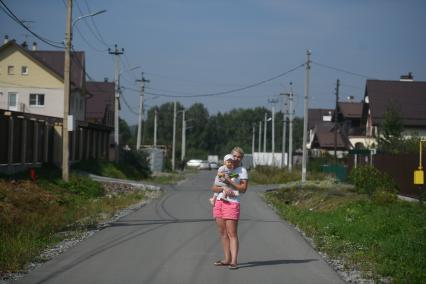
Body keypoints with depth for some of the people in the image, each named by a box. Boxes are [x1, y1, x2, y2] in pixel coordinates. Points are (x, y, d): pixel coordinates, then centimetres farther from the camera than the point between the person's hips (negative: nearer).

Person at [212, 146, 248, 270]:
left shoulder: (242, 170, 4)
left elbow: (243, 189, -7)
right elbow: (213, 187, 8)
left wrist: (230, 182, -16)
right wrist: (223, 189, -12)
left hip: (232, 203, -5)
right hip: (219, 202, 5)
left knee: (232, 233, -9)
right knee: (223, 233, 8)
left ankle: (234, 261, -12)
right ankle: (227, 259, 14)